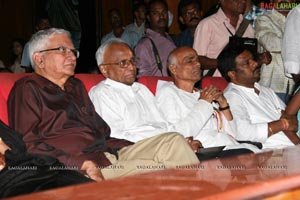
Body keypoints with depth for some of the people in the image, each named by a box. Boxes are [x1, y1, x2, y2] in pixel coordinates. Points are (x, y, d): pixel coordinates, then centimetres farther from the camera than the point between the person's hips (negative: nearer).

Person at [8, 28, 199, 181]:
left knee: (174, 141, -9)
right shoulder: (27, 89, 1)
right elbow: (28, 143, -12)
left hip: (108, 154, 9)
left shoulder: (75, 86, 28)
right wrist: (81, 164, -22)